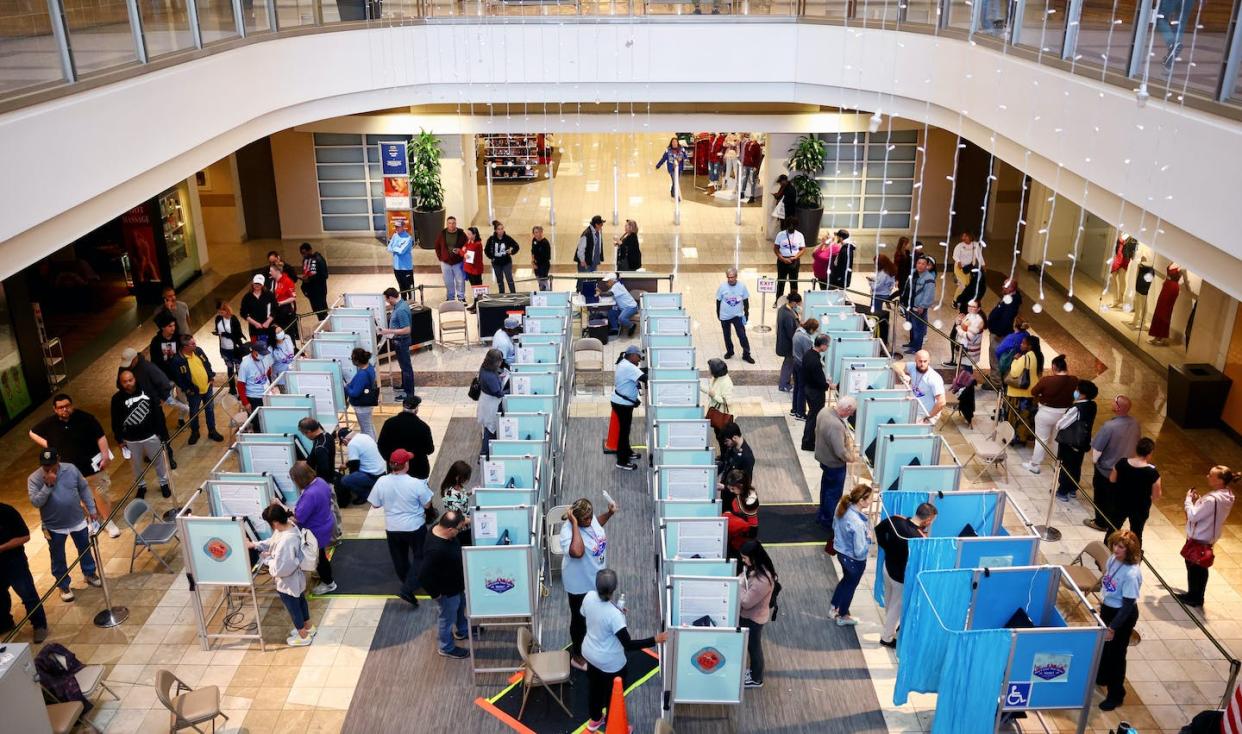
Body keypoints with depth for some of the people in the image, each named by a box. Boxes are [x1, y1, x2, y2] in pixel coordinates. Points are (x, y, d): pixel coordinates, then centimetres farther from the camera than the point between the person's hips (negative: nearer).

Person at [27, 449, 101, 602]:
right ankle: (63, 586, 33)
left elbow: (84, 489, 1)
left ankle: (90, 574, 43)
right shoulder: (34, 479, -16)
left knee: (85, 549, 20)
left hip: (77, 521, 2)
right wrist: (48, 485, -32)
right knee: (58, 558, 14)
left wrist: (91, 510, 3)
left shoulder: (71, 469, -10)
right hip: (54, 527, -2)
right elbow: (35, 502, -24)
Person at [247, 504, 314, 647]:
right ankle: (308, 627, 52)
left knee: (293, 608, 17)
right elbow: (272, 542, 7)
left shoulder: (285, 542, -41)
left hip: (288, 582, -8)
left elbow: (279, 569, -31)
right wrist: (255, 545, -1)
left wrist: (267, 558, -16)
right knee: (300, 601, 29)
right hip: (296, 577, 8)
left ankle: (303, 636, 39)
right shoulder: (290, 525, -14)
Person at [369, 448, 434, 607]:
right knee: (420, 557, 13)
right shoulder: (416, 483, -24)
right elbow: (427, 505, -13)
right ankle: (408, 588, 2)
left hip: (392, 528, 3)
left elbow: (375, 504, -3)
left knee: (400, 559, 22)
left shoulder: (381, 482, -15)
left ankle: (408, 584, 40)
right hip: (415, 527, -3)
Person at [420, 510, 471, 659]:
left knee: (460, 608, 32)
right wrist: (435, 594, -20)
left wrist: (464, 524, -11)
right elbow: (424, 575, -34)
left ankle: (462, 631, 60)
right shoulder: (435, 550, -43)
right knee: (448, 617, 18)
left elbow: (459, 536, 7)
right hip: (447, 590, -8)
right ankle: (446, 648, 43)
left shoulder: (441, 528, -17)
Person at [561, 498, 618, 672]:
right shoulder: (568, 531, -34)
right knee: (579, 619, 14)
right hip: (579, 584, -8)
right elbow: (577, 552, -53)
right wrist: (575, 524, -47)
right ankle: (577, 656, 36)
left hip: (596, 578, 8)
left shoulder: (590, 519, -12)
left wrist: (609, 513, -2)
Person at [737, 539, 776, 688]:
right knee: (750, 645, 26)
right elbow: (743, 578, 9)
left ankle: (756, 679, 36)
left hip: (753, 618, -8)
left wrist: (738, 585, -22)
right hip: (747, 615, 8)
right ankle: (753, 670, 48)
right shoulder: (754, 567, -10)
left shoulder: (762, 580, -37)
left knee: (754, 647, 14)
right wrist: (737, 580, -10)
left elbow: (746, 602, -30)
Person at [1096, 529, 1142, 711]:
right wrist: (1102, 601, 19)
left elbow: (1128, 605, -25)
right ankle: (1101, 677, 51)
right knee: (1103, 645, 26)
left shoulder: (1131, 574, -31)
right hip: (1107, 608, 8)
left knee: (1116, 654, 8)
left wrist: (1113, 628, -21)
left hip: (1122, 615, -8)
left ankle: (1116, 694, 27)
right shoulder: (1113, 559, -9)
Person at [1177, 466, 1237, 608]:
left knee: (1194, 567, 8)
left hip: (1198, 539, -9)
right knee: (1199, 568, 21)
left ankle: (1194, 598, 22)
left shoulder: (1212, 499, -32)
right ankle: (1194, 594, 35)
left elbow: (1193, 516, -26)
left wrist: (1189, 499, -14)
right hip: (1208, 538, 9)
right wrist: (1198, 500, 0)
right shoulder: (1226, 495, -1)